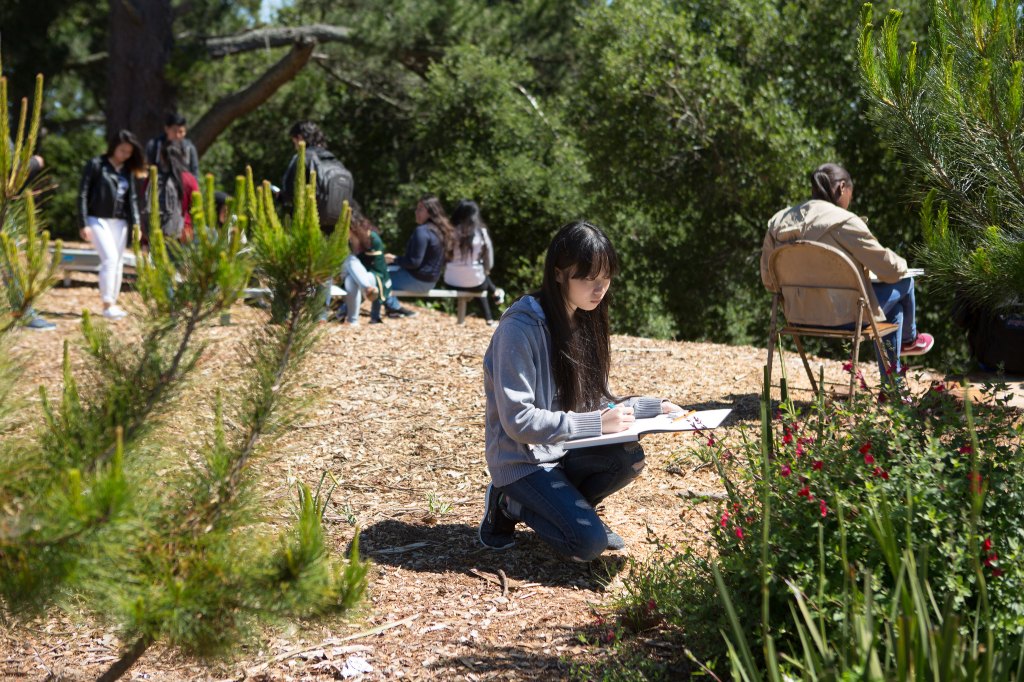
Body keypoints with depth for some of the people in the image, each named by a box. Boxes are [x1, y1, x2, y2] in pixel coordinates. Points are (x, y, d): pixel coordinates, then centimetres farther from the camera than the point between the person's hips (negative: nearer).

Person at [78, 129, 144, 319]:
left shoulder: (127, 171, 11)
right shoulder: (96, 165, -5)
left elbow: (131, 198, 13)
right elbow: (83, 195, -6)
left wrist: (135, 223, 1)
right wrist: (83, 224, -11)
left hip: (119, 222, 6)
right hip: (98, 219, -6)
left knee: (118, 262, 5)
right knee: (110, 258, -16)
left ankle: (113, 304, 13)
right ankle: (107, 304, -14)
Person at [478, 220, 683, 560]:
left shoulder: (585, 323, 3)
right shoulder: (520, 328, -21)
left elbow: (597, 403, 10)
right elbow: (517, 420, -24)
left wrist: (654, 407, -4)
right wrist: (596, 424, -28)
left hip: (565, 452, 7)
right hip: (522, 461, -6)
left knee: (629, 457, -21)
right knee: (588, 543, -22)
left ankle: (570, 507, 4)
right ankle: (510, 503, 2)